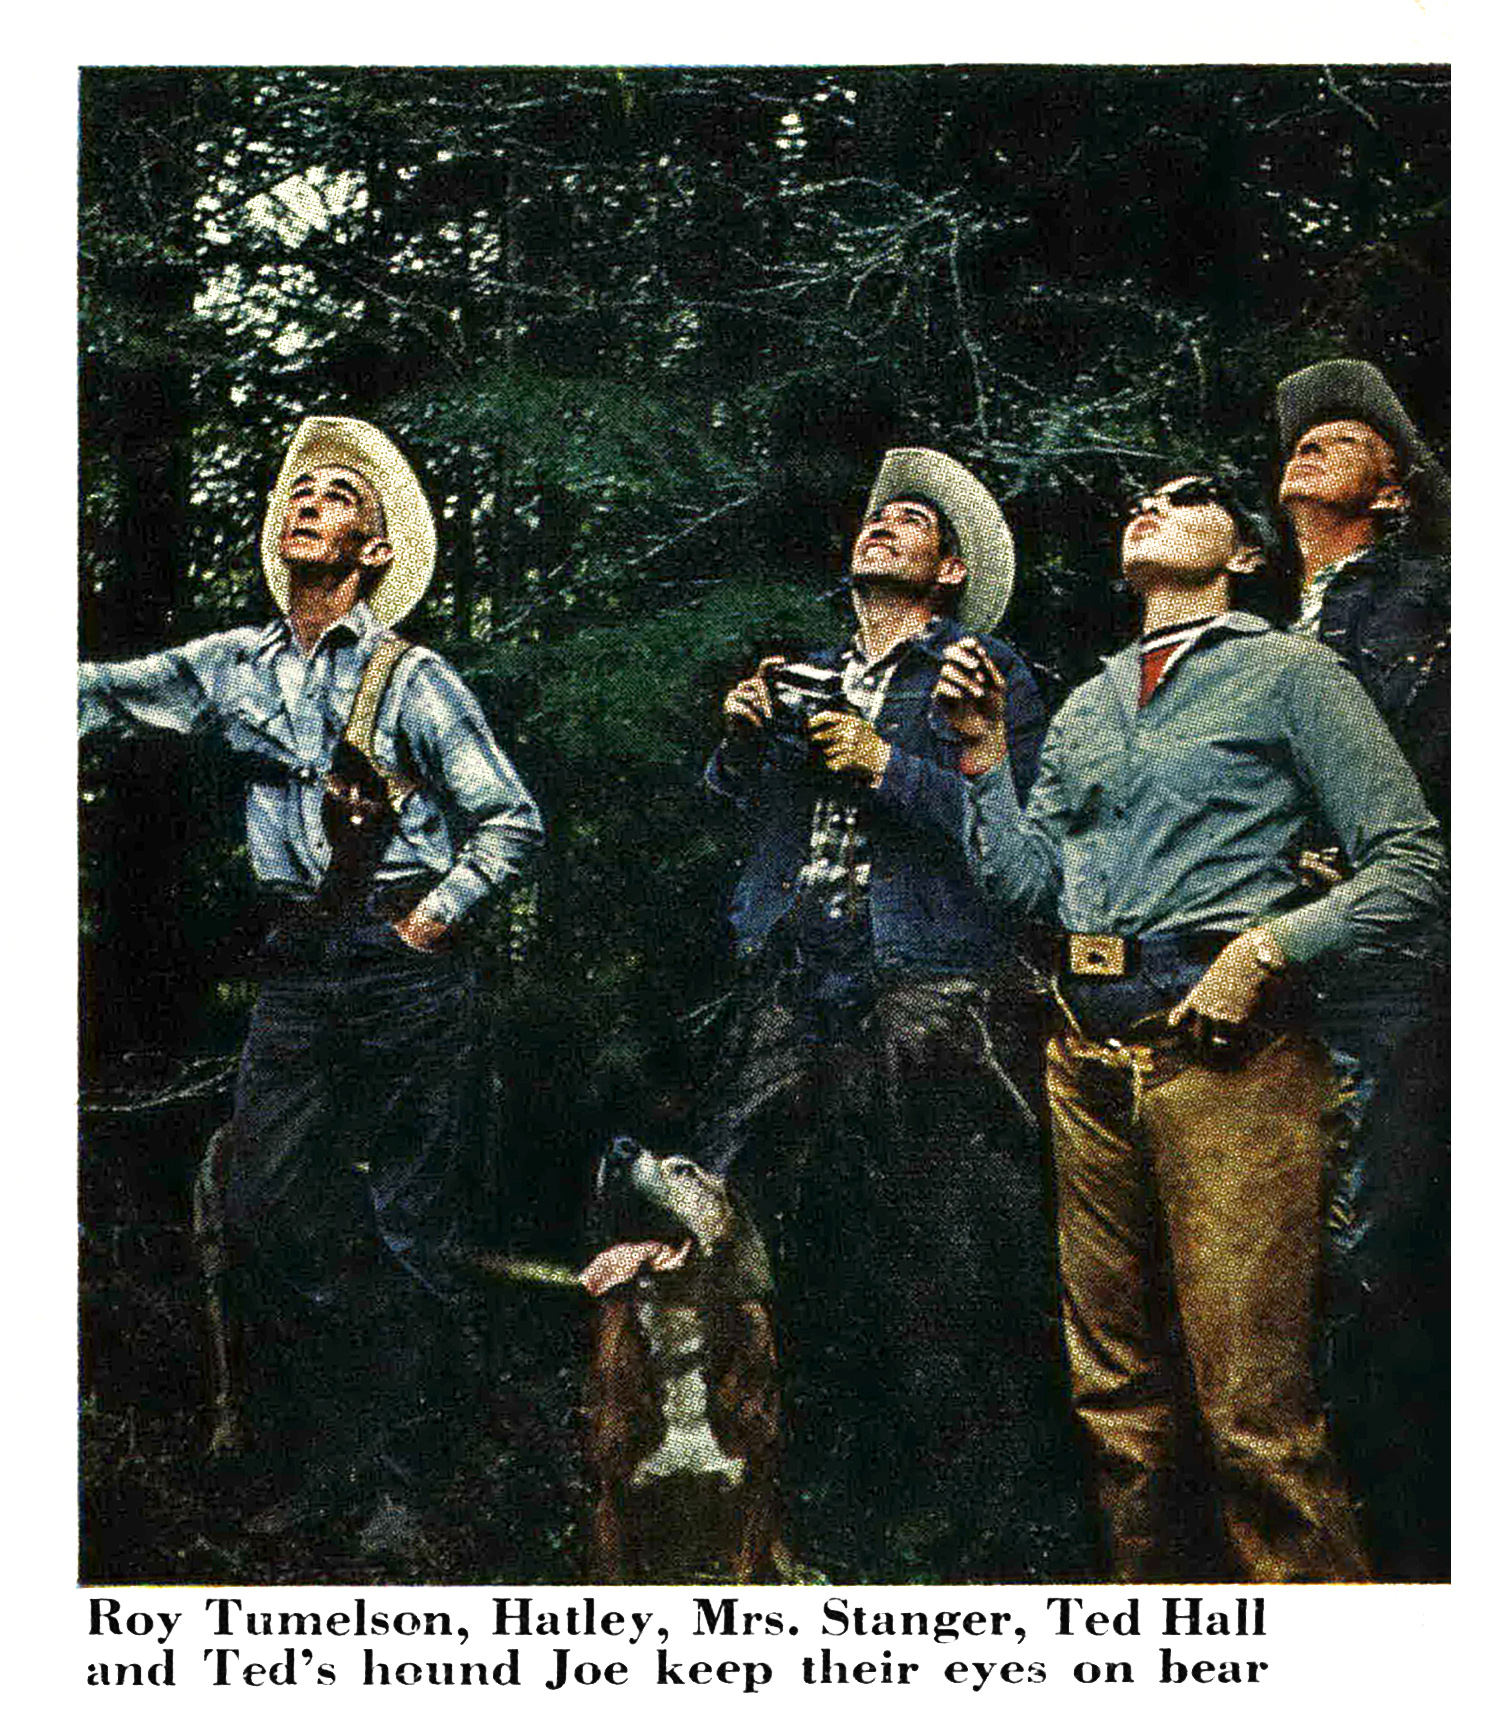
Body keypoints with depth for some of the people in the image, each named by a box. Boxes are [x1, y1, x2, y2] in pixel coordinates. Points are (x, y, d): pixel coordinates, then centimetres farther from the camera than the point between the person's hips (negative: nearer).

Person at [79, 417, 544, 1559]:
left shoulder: (412, 681, -2)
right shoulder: (238, 666, 10)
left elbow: (513, 823, 0)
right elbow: (105, 696, 9)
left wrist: (432, 919, -6)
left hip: (406, 966, -4)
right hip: (298, 972, 5)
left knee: (408, 1230, 0)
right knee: (264, 1213, 2)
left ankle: (394, 1483, 10)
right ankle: (316, 1467, 16)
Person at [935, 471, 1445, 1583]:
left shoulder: (1289, 674, 4)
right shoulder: (1083, 710, 22)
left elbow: (1413, 864, -3)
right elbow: (1024, 883, 17)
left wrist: (1268, 948, -14)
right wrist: (982, 754, 6)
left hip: (1225, 1051, -6)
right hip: (1089, 1058, 6)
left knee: (1255, 1409, -10)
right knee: (1117, 1393, 11)